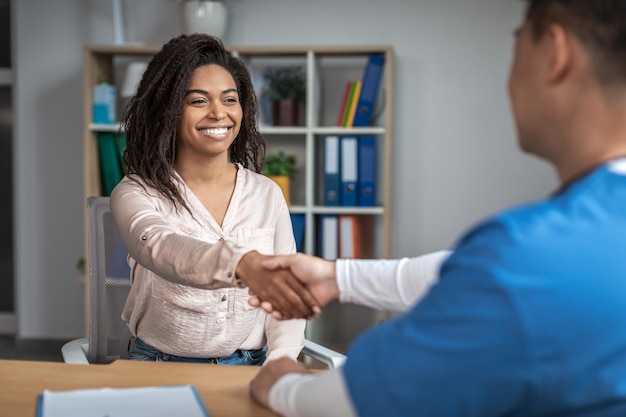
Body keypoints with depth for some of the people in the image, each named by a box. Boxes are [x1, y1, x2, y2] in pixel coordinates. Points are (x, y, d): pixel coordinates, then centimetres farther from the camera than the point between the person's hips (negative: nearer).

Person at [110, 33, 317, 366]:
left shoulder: (267, 194, 6)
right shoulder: (135, 194, -4)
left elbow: (285, 293, 6)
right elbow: (161, 249, -27)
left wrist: (281, 361, -15)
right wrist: (243, 265, -48)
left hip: (249, 366, 2)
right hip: (161, 371, -2)